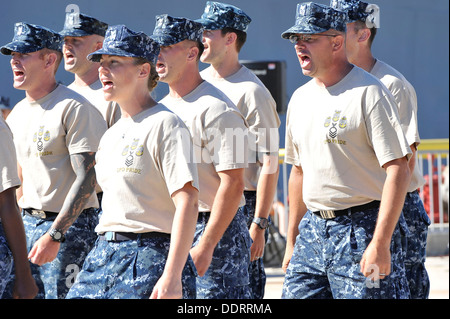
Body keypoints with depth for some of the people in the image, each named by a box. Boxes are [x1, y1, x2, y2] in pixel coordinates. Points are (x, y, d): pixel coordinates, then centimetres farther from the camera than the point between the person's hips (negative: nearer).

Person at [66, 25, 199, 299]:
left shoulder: (164, 124, -8)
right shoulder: (111, 135, 19)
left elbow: (187, 202, -17)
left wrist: (172, 276, -24)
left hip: (150, 257, -8)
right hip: (103, 254, 8)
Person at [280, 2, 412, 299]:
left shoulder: (369, 93, -11)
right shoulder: (300, 98, 14)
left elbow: (398, 169, -16)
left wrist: (380, 242, -23)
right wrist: (292, 241, 20)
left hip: (363, 228, -7)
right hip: (313, 227, 7)